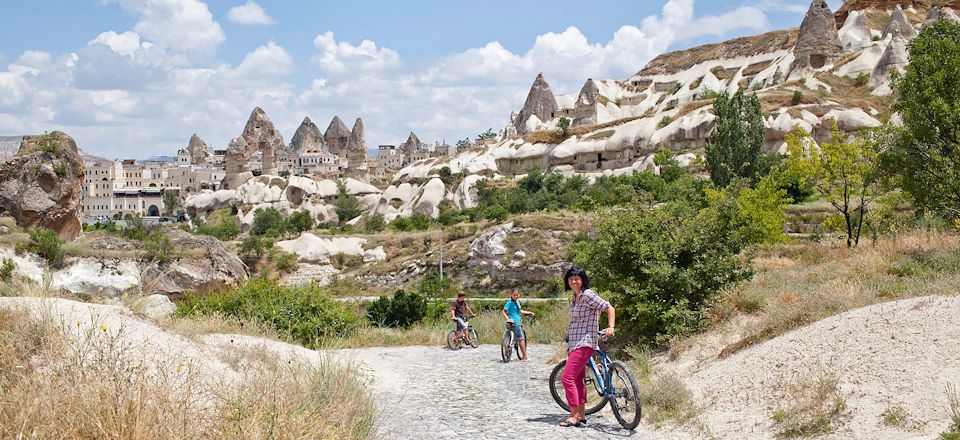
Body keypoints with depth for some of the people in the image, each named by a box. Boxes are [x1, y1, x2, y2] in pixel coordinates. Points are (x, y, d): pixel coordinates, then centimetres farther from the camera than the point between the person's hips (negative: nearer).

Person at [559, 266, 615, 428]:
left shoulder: (588, 295, -11)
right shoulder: (575, 297, 16)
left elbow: (609, 308, -12)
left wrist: (610, 327, -23)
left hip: (584, 343, -10)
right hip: (573, 343, 10)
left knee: (567, 378, -14)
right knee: (577, 380, 13)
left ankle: (574, 417, -10)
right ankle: (581, 414, 20)